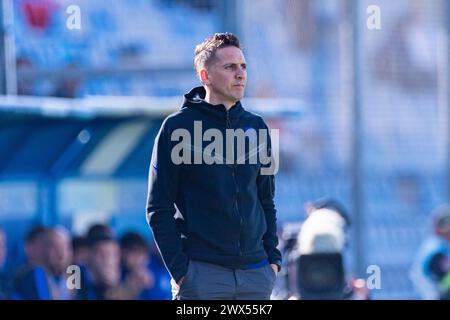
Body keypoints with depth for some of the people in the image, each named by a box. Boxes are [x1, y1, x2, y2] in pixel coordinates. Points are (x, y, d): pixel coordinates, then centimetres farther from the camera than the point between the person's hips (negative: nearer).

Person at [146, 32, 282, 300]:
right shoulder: (178, 127, -2)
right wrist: (179, 268, -11)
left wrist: (273, 257, 8)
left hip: (257, 275, 5)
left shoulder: (256, 127, 12)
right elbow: (159, 209, -4)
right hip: (201, 274, -4)